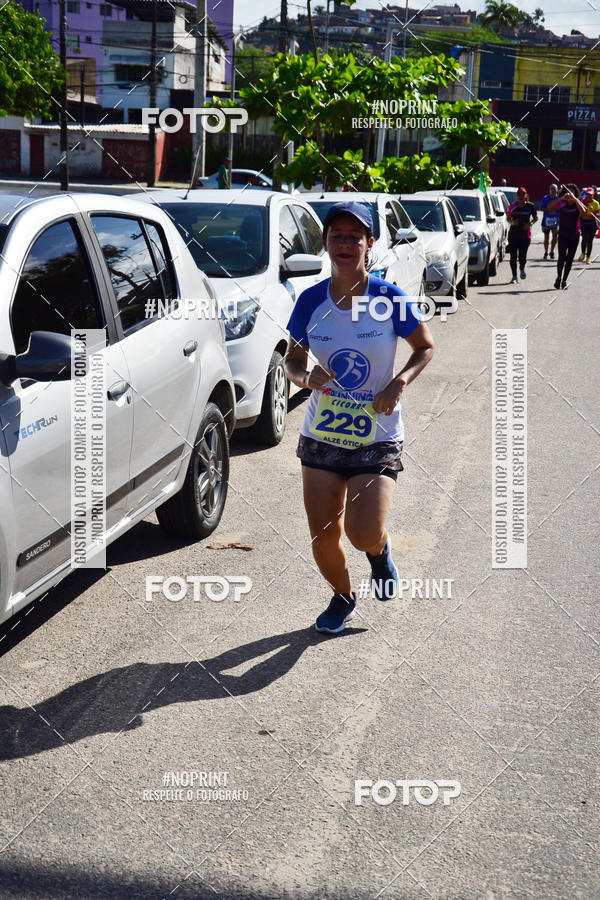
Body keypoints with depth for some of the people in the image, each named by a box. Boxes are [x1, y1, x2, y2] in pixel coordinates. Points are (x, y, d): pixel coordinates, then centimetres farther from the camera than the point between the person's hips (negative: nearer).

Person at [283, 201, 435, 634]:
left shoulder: (389, 299, -10)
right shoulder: (311, 301, -4)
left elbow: (426, 347, 3)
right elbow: (293, 360, 7)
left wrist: (399, 383, -14)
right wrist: (306, 376, -16)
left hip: (377, 438, -3)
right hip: (321, 435, 3)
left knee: (364, 534, -16)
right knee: (324, 536, 4)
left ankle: (381, 553, 23)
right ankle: (343, 598, 35)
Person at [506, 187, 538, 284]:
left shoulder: (530, 206, -1)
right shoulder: (513, 206, 2)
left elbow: (535, 217, 9)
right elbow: (508, 218, 12)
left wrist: (530, 223, -10)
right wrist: (512, 222, -10)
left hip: (525, 235, -2)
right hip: (513, 234, 2)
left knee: (522, 257, -5)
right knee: (513, 256, 0)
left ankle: (522, 269, 30)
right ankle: (514, 277, 11)